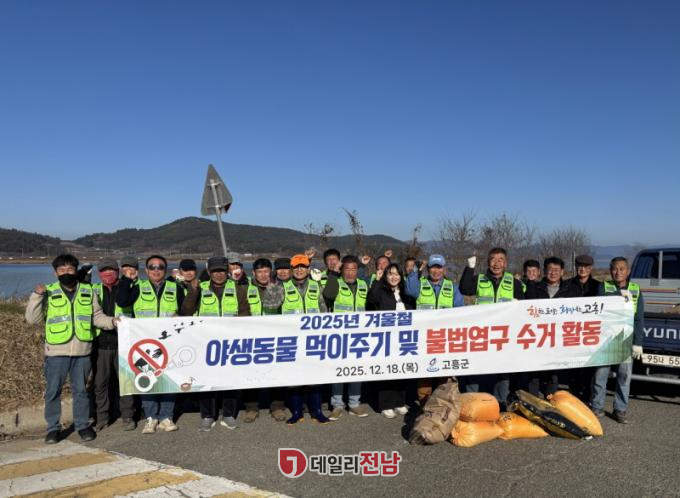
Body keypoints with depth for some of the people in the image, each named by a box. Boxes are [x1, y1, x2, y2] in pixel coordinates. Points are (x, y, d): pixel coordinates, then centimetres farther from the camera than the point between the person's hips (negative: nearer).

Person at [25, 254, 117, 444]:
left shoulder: (88, 292, 7)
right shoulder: (48, 293, 2)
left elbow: (97, 317, 8)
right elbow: (32, 319, -2)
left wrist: (112, 321, -10)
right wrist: (36, 296, -12)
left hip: (82, 351, 1)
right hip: (56, 351, -1)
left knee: (81, 390, 10)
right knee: (53, 391, 5)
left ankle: (83, 425, 22)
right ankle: (53, 428, 20)